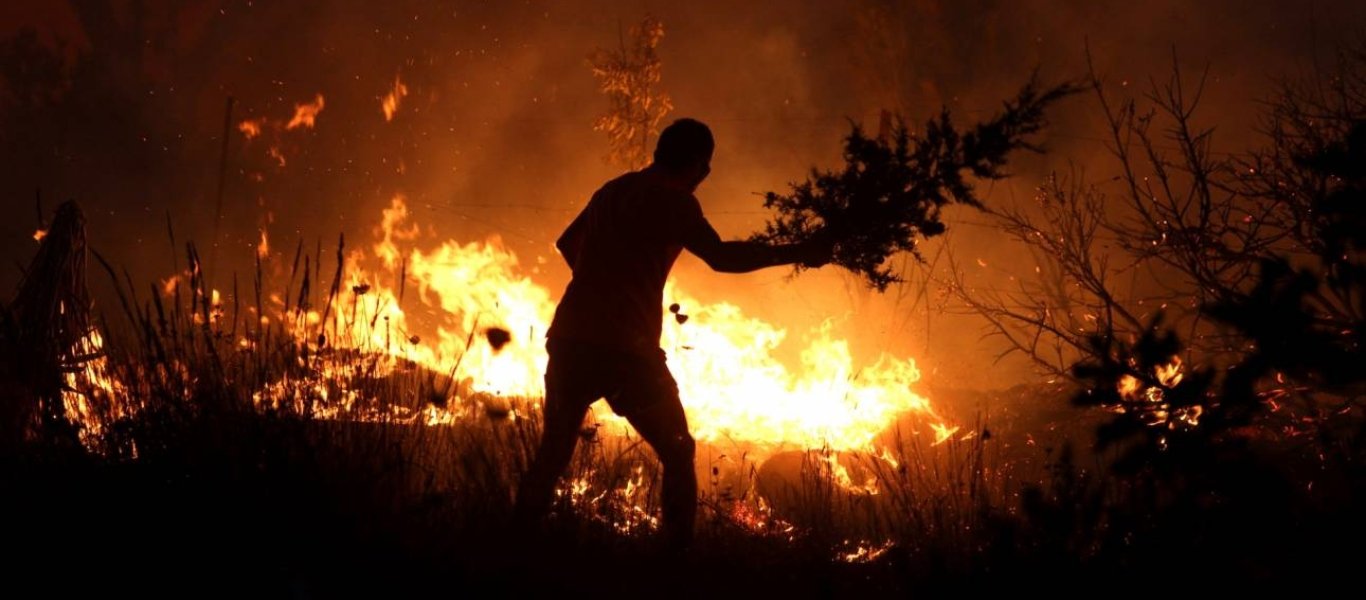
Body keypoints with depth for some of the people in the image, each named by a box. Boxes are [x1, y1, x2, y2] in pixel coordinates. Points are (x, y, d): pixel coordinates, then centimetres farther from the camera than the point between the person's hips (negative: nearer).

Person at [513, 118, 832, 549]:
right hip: (626, 348, -6)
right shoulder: (672, 200, -4)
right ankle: (679, 547, 1)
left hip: (569, 340, 6)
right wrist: (794, 253, -11)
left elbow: (568, 243, 32)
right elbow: (720, 256, -17)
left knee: (553, 453, 16)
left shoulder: (613, 191, 18)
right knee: (677, 455, 9)